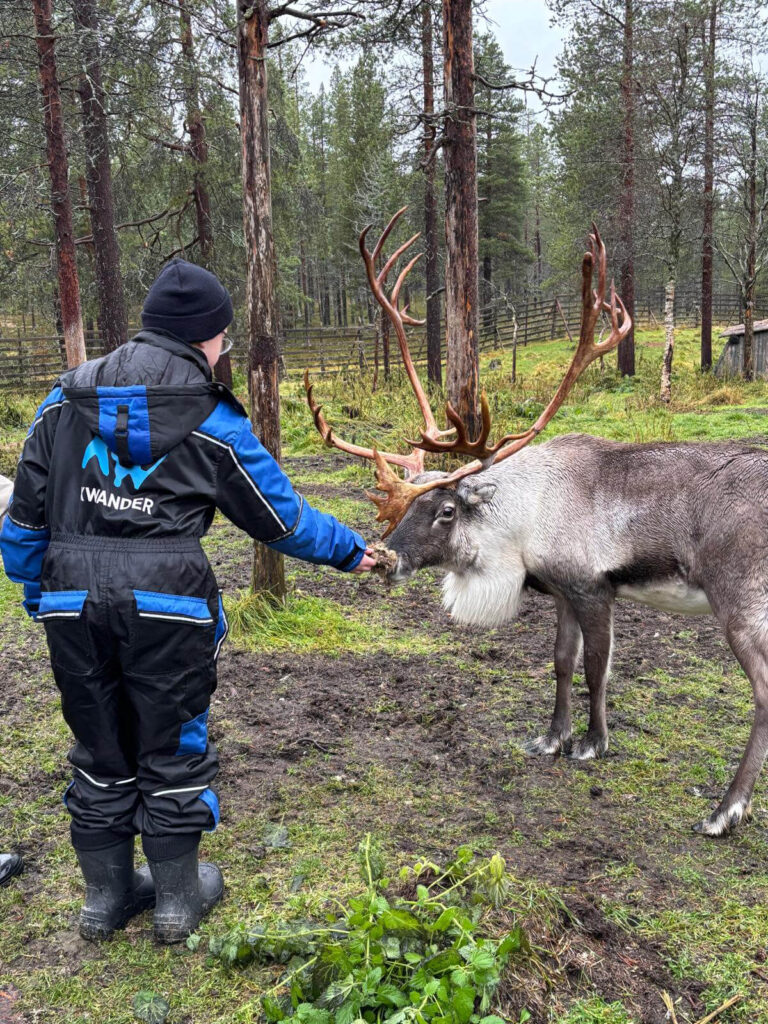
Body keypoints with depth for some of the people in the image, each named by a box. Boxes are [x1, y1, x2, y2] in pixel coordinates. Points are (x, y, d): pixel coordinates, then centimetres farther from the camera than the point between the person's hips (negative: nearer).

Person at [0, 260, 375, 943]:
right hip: (168, 606, -3)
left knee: (101, 751, 19)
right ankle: (178, 899, 28)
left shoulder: (66, 400, 7)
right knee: (173, 749, 14)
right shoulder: (213, 422, -4)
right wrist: (348, 551, 18)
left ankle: (107, 895, 33)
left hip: (71, 601, 4)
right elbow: (281, 517, 3)